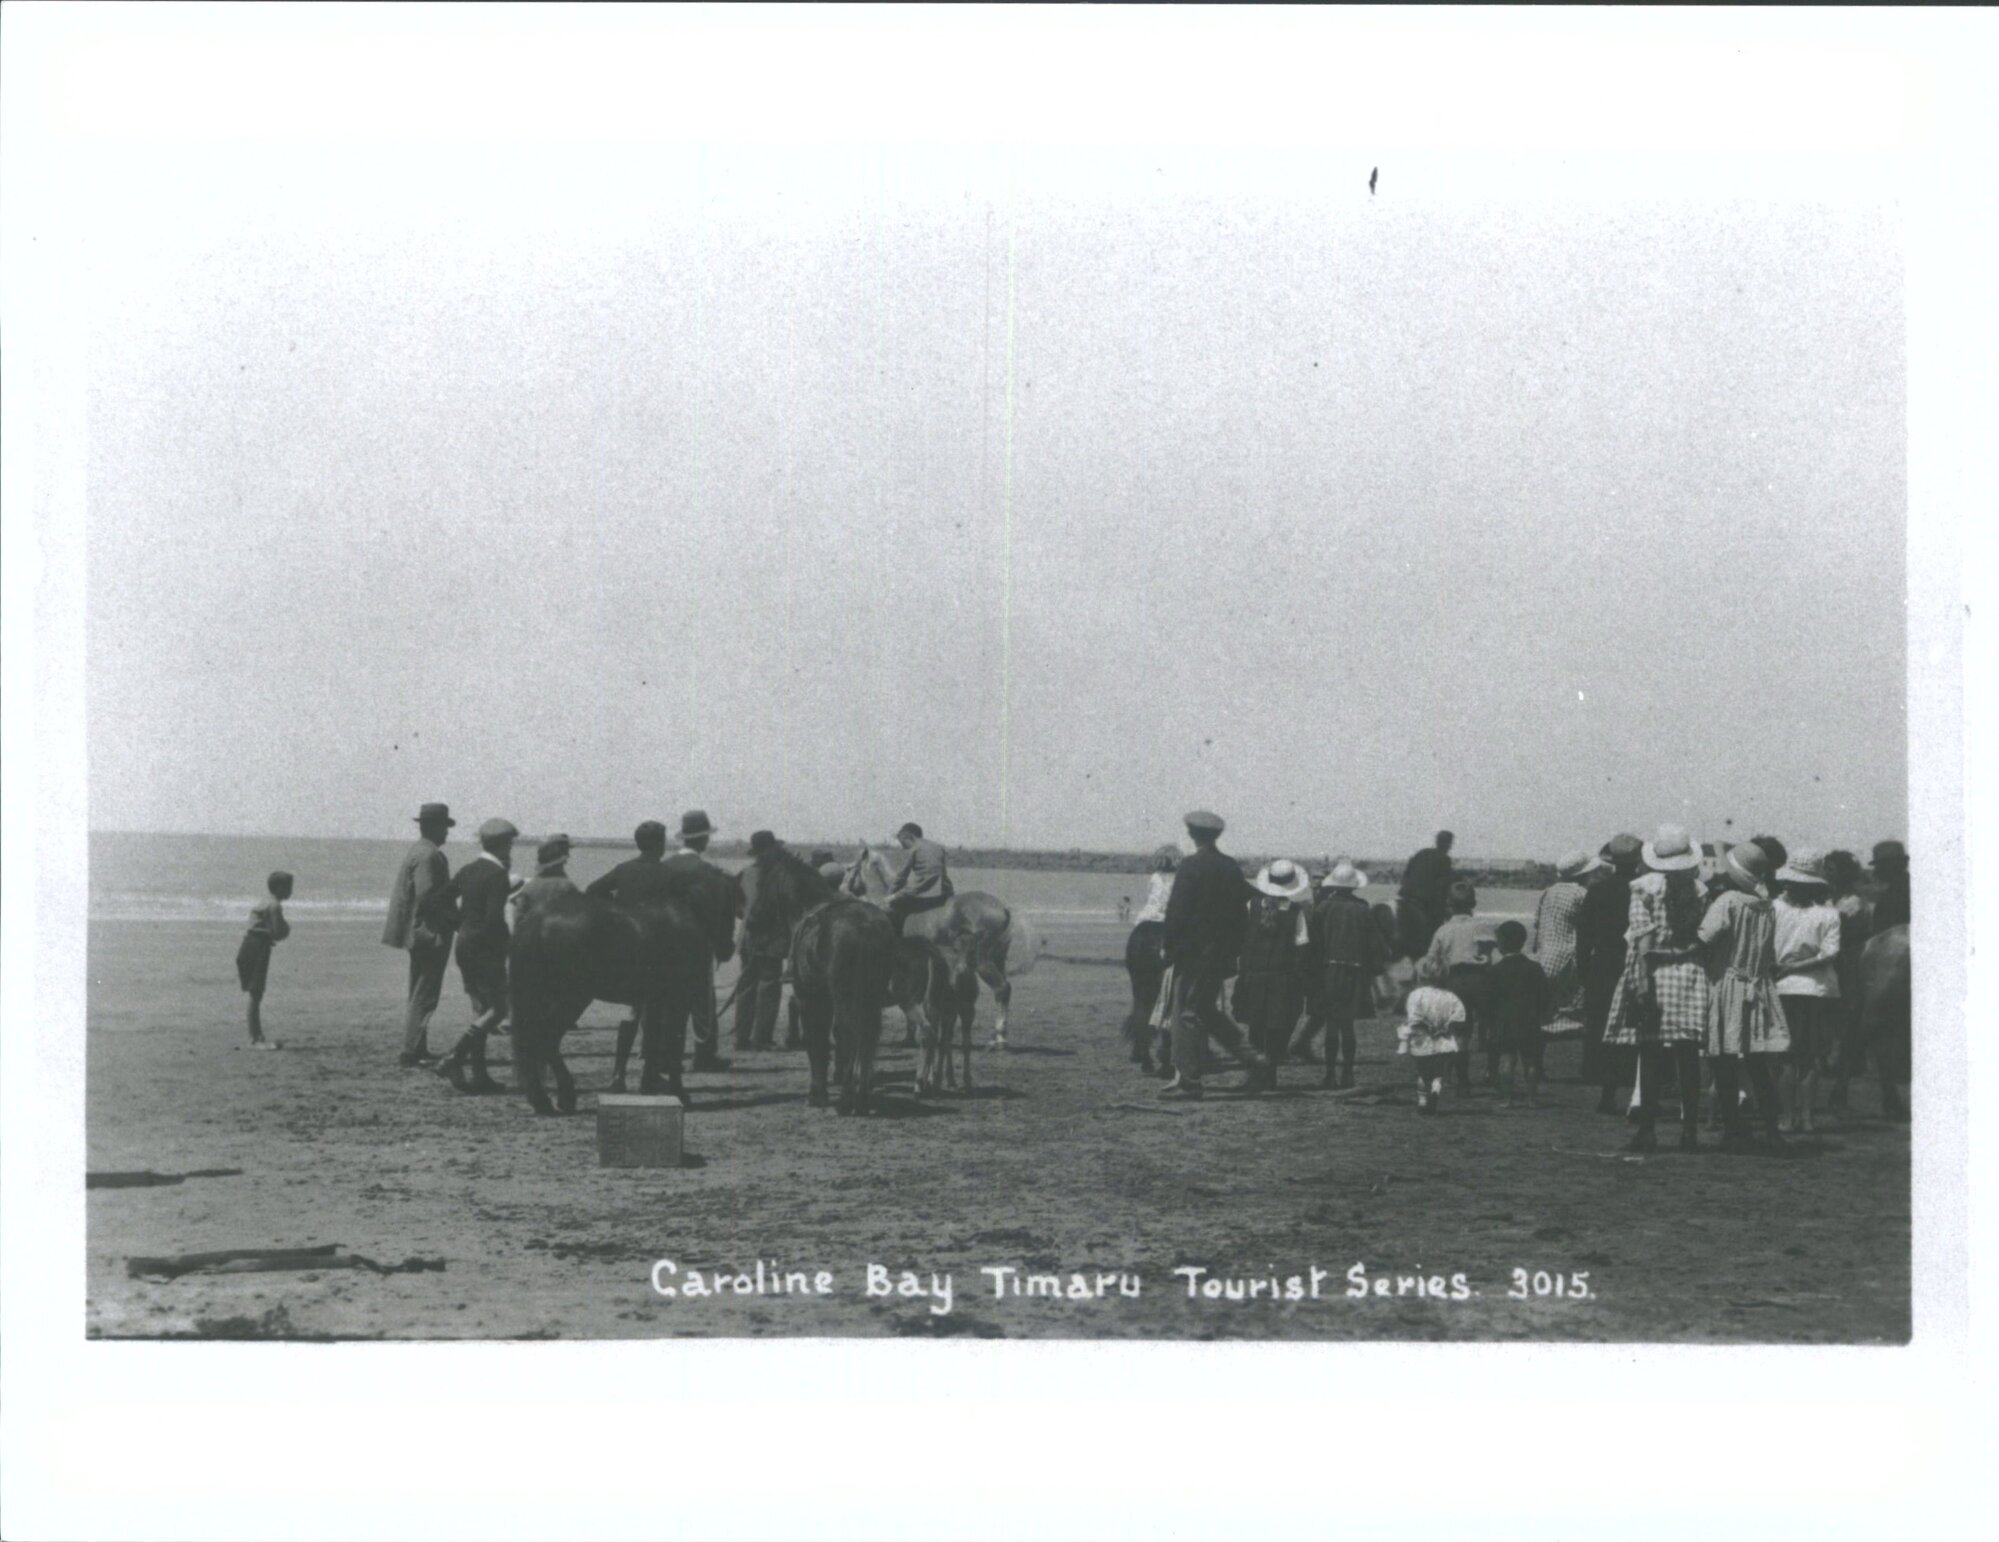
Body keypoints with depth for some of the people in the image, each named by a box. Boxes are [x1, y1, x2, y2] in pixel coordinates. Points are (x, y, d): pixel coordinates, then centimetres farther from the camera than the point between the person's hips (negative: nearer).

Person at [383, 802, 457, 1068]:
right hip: (430, 934, -11)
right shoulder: (429, 855, -17)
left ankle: (418, 1050, 23)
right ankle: (411, 1053, -8)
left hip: (418, 933, 11)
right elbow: (426, 896, -23)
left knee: (419, 995, 17)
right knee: (424, 998, -8)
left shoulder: (414, 852, 14)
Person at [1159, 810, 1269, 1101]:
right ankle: (1251, 1058, 12)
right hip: (1222, 955, 7)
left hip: (1194, 954, -7)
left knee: (1187, 1014, -2)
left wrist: (1170, 951, -5)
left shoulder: (1191, 867, -13)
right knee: (1206, 1011, 19)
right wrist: (1233, 950, 17)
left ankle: (1188, 1082, -1)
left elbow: (1176, 914, -14)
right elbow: (1241, 914, 12)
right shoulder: (1233, 867, 8)